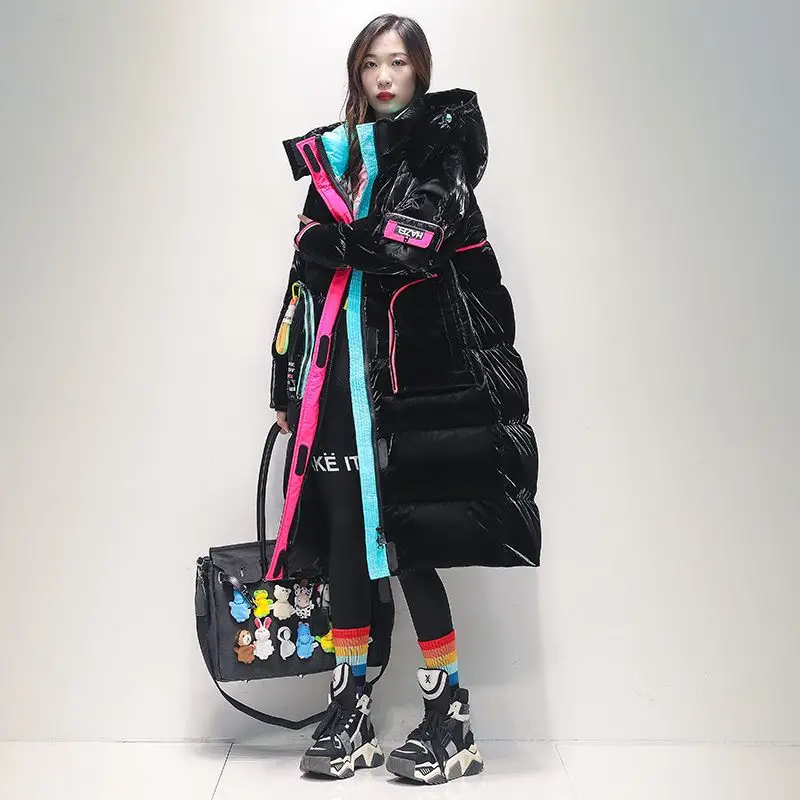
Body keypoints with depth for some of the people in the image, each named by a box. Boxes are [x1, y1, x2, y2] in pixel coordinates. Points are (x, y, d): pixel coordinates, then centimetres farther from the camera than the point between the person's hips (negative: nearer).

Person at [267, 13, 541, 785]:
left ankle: (449, 718, 8)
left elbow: (409, 244, -14)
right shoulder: (332, 157, 19)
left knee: (406, 538, -6)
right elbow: (306, 278, 16)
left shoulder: (440, 148, 4)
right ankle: (349, 709, 16)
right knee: (342, 530, 5)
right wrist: (288, 386, 14)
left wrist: (330, 242, -1)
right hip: (337, 374, 5)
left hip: (410, 373, -5)